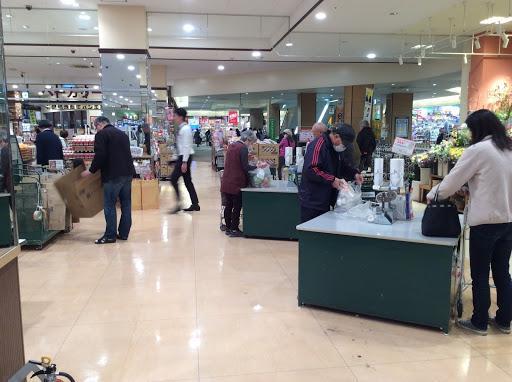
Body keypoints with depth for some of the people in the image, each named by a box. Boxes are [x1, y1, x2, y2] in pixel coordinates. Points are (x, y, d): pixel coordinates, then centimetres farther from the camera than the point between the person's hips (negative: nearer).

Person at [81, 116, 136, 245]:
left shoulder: (101, 134, -4)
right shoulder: (122, 134, 20)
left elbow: (100, 156, -13)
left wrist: (91, 170, -3)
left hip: (113, 175, -8)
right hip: (128, 172, 8)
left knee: (109, 205, -2)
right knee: (126, 204, 10)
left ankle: (110, 235, 1)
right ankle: (124, 233, 16)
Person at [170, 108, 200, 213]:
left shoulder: (185, 129, -14)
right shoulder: (181, 128, 15)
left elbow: (187, 146, -20)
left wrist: (184, 162, -23)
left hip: (185, 157, -10)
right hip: (182, 157, 10)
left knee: (173, 179, -8)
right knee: (187, 181, 12)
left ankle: (178, 204, -4)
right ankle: (195, 204, 17)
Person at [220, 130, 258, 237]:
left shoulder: (231, 145, 12)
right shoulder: (243, 148, -14)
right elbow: (245, 167, -17)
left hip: (226, 182, 8)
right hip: (236, 183, -8)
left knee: (228, 205, 14)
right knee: (237, 206, 2)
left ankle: (228, 228, 22)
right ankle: (234, 230, 7)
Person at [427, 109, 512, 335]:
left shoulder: (479, 150, -13)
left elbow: (453, 180, -8)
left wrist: (433, 195, 9)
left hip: (485, 222, -7)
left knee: (480, 275, 6)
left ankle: (479, 323, 18)